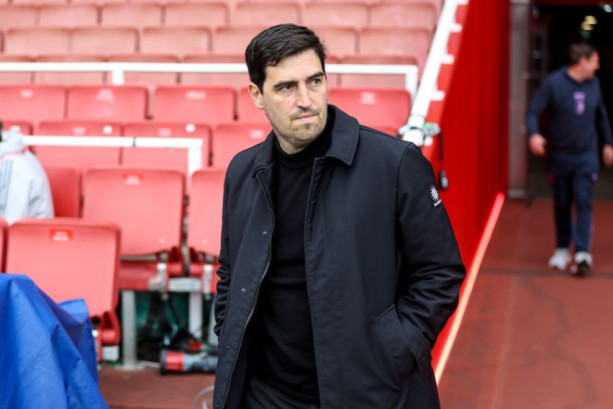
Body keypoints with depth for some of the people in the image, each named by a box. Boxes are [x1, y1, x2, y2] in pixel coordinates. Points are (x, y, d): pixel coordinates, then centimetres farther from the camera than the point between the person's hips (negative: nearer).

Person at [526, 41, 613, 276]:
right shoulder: (553, 83, -11)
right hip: (559, 155, -2)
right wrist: (533, 134, -32)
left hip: (586, 156, 2)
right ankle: (562, 249, 26)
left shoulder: (593, 84, 3)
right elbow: (533, 111, -14)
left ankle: (582, 253, -13)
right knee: (561, 204, 10)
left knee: (583, 202, -10)